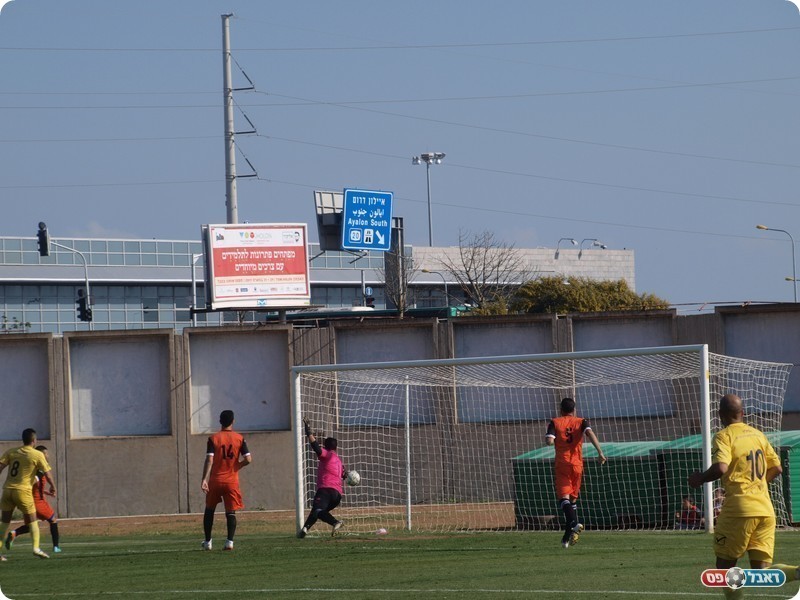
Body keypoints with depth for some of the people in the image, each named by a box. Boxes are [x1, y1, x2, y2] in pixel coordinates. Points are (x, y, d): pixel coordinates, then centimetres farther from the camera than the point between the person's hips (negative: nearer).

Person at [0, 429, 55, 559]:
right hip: (23, 490, -4)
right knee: (32, 520, 10)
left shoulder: (11, 452, 10)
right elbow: (48, 474, -1)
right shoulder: (37, 455, 0)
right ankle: (36, 547, -2)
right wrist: (53, 487, 16)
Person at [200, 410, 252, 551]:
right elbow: (248, 459, -7)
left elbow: (209, 460, -13)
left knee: (209, 510, 17)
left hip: (215, 480, 0)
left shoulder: (213, 438, -3)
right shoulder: (240, 438, 0)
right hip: (232, 481, 0)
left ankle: (207, 542, 21)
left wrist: (204, 479, -16)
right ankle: (230, 541, -16)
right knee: (231, 512, 2)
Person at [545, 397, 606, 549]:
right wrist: (600, 452, -19)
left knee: (564, 497, -11)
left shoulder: (555, 423, 3)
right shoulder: (581, 422, 7)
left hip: (562, 464, -2)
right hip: (577, 465, 2)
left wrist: (551, 439, 13)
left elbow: (549, 441, -11)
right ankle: (567, 536, 13)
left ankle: (574, 524, -37)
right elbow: (590, 433, -13)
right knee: (573, 499, 13)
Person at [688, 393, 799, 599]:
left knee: (725, 566, 8)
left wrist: (699, 478, -1)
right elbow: (776, 468, 18)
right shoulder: (758, 435, 15)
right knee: (761, 571, 2)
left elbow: (720, 468, -19)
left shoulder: (724, 436, -4)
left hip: (739, 508, -6)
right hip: (766, 510, 6)